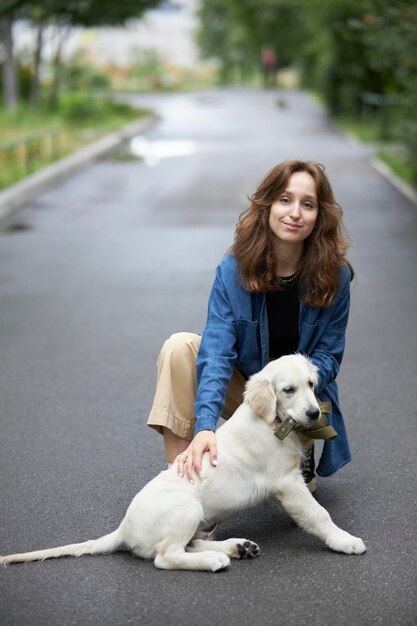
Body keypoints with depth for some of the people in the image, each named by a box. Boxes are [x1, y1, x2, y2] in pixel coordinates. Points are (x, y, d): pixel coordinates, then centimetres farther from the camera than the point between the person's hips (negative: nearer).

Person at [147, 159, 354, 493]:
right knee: (180, 346, -25)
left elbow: (328, 355, -10)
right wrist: (205, 426, -42)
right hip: (242, 387, 1)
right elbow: (217, 352, -27)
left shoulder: (334, 276, -16)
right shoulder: (233, 270, -17)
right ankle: (180, 474, -25)